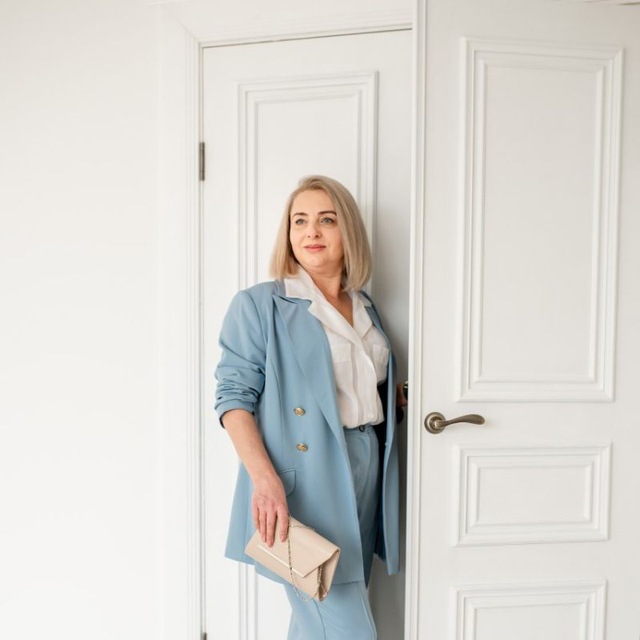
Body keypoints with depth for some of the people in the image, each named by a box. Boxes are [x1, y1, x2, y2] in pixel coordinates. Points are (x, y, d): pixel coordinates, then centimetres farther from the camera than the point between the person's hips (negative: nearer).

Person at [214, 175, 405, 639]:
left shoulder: (365, 308, 14)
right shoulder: (259, 304, -5)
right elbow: (234, 395, -10)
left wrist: (398, 397, 6)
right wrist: (264, 478, -21)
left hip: (366, 476, 6)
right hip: (306, 485, -6)